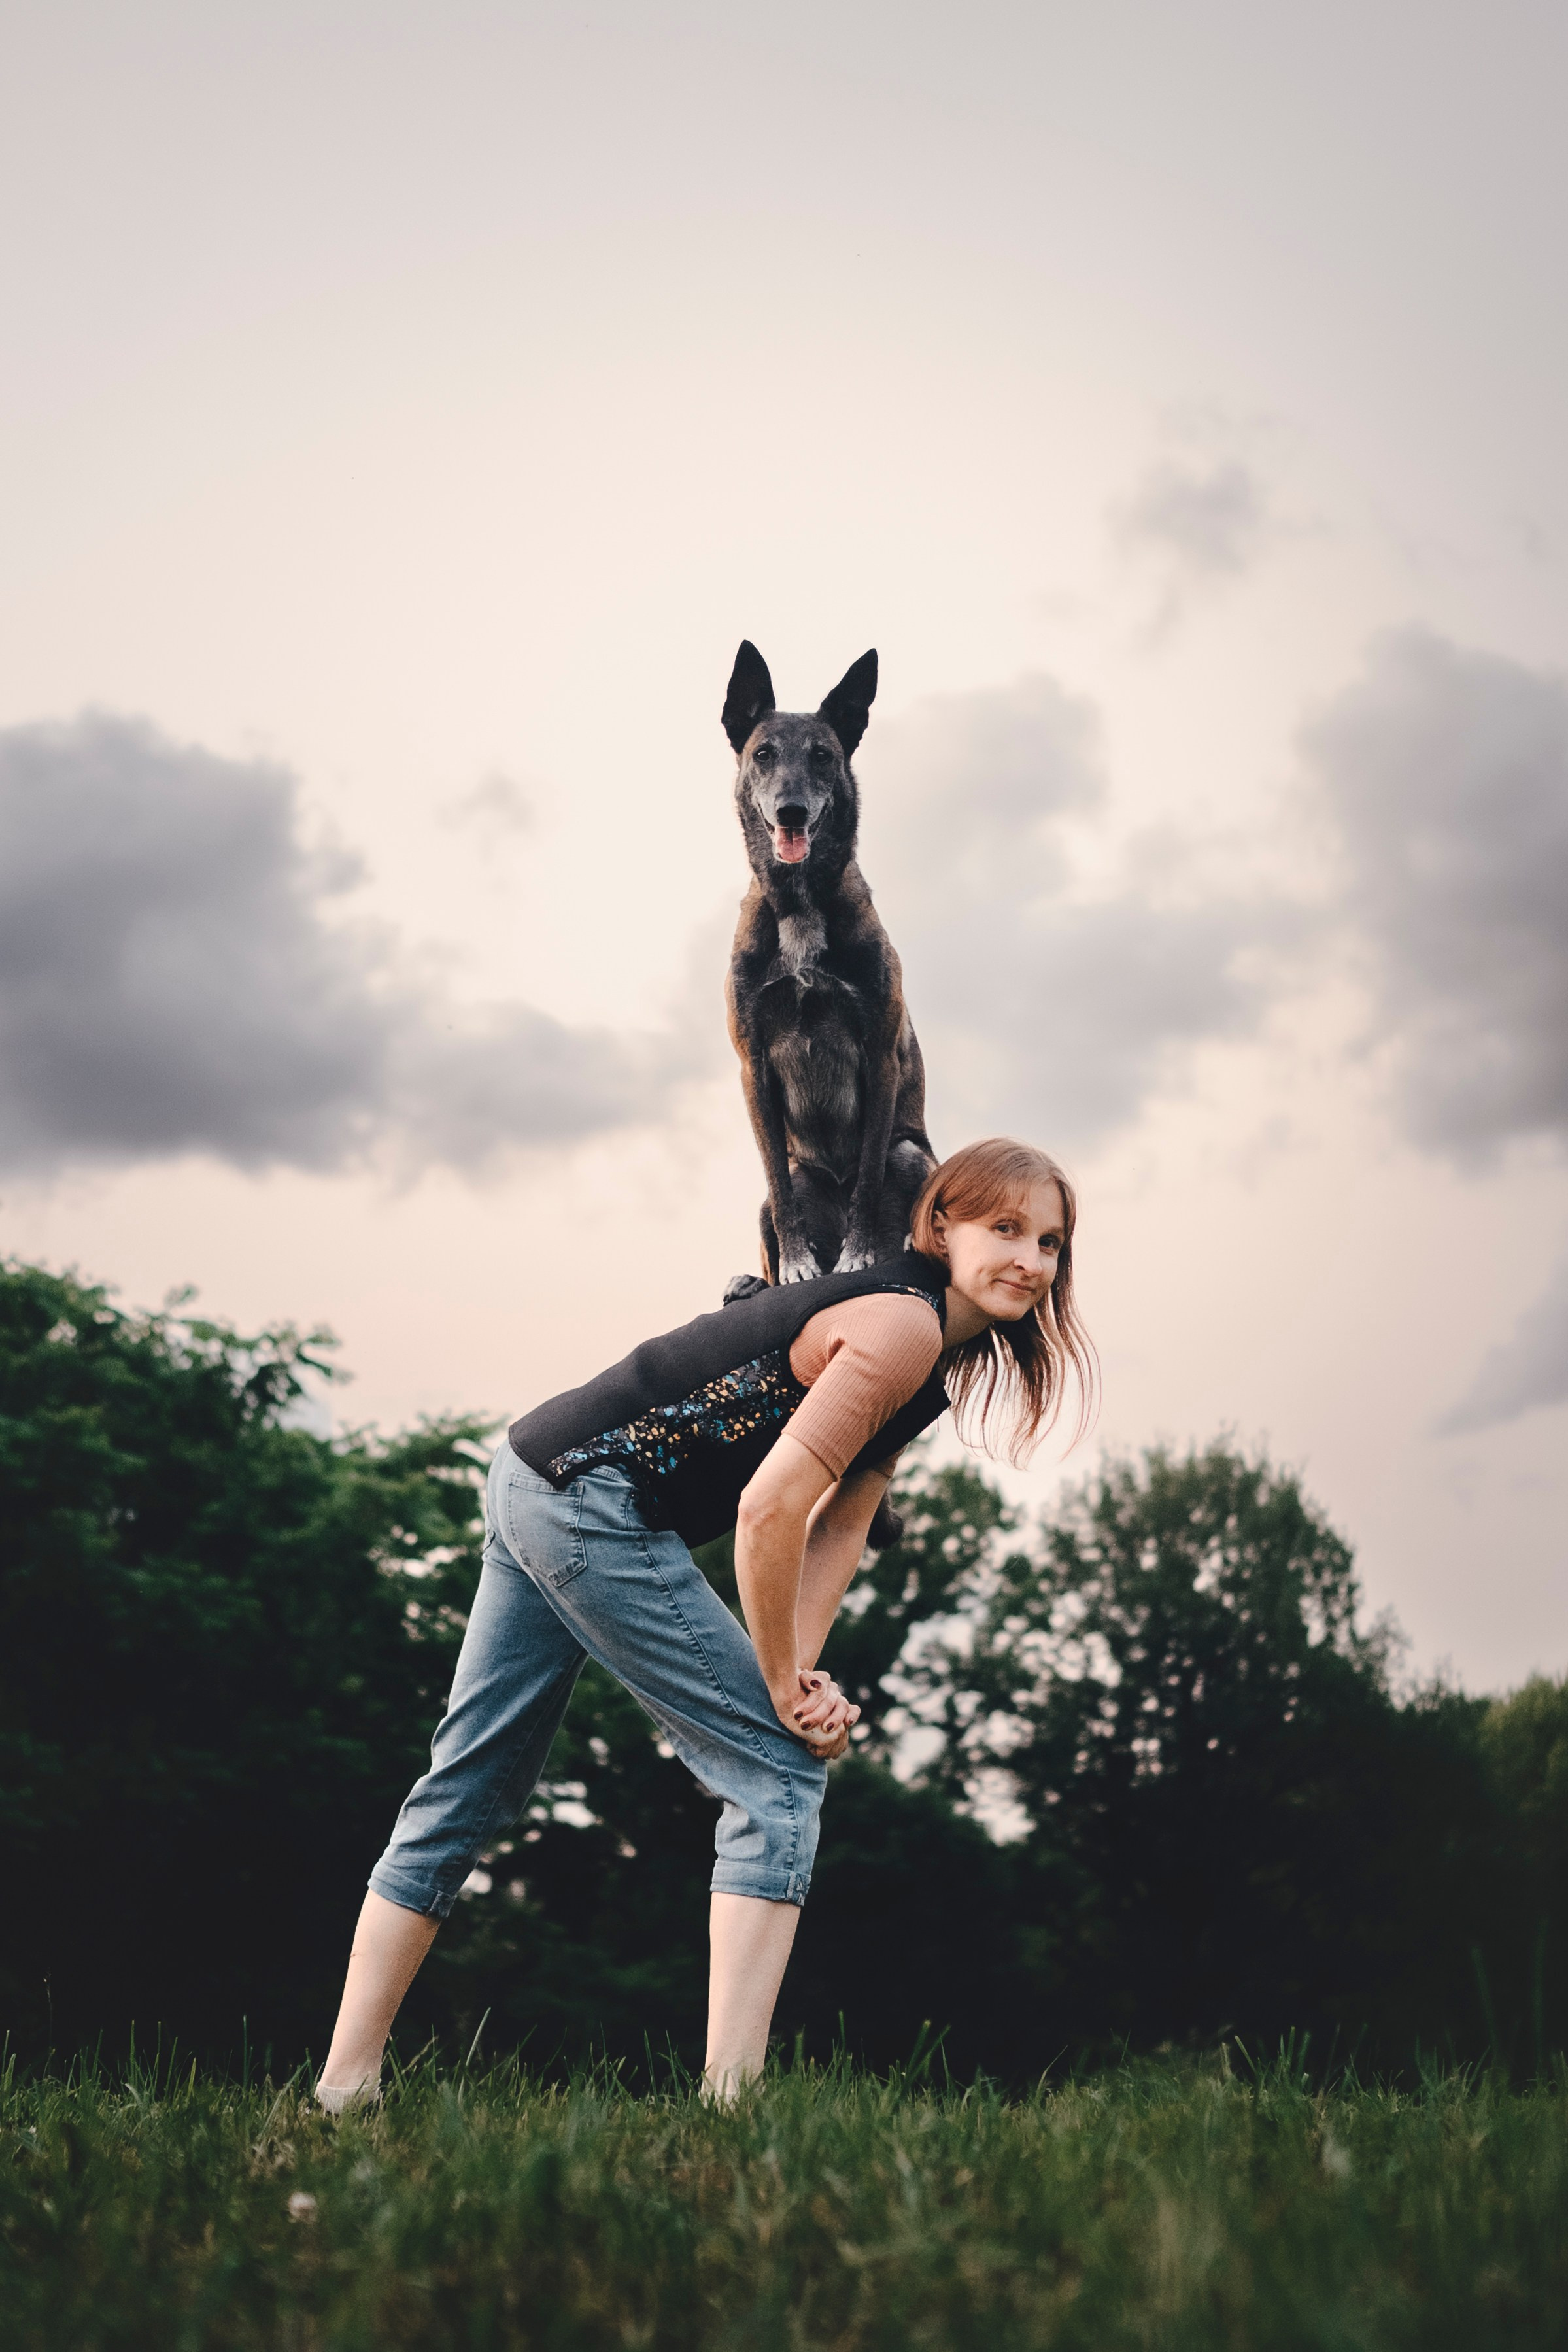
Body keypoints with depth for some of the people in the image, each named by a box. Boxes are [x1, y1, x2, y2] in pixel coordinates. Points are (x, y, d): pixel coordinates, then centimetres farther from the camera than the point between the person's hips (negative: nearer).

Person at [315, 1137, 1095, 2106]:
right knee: (781, 1772, -4)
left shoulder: (933, 1361, 15)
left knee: (468, 1791, 13)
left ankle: (344, 2087, 22)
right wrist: (785, 1684, -11)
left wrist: (799, 1671, -4)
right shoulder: (905, 1325, -15)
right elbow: (770, 1508, -21)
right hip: (594, 1504, -10)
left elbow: (839, 1527, 9)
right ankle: (730, 2095, -5)